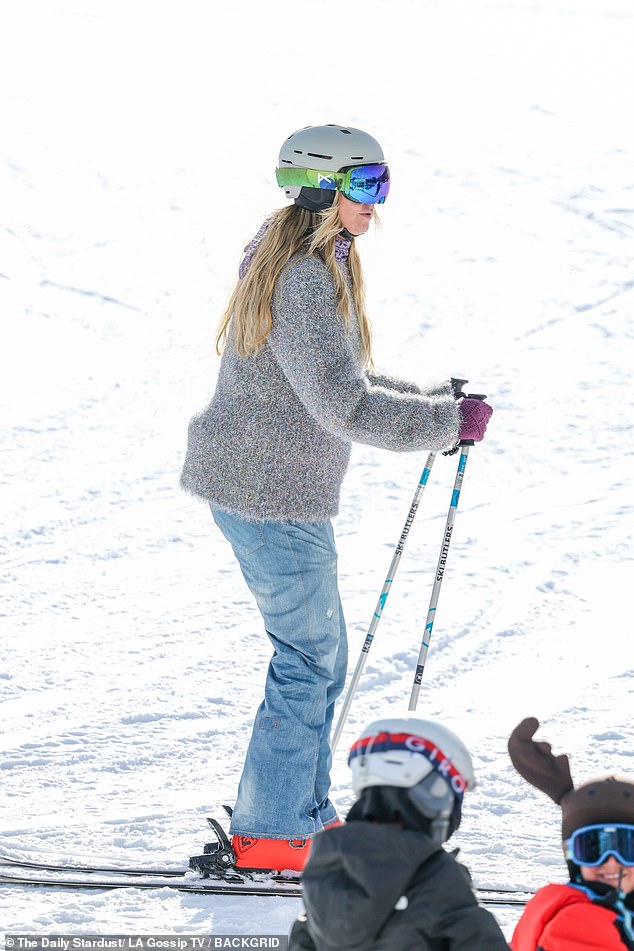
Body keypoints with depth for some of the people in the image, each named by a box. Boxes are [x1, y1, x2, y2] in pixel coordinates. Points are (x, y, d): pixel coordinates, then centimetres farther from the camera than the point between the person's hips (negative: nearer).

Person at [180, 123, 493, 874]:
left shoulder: (313, 267, 11)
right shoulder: (304, 284, -23)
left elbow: (336, 379, 20)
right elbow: (345, 406, -27)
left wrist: (431, 400, 10)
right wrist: (448, 421, -18)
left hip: (258, 488, 10)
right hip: (274, 498, -10)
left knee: (319, 652, 19)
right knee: (309, 659, 0)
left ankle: (301, 809, 29)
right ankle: (267, 833, 9)